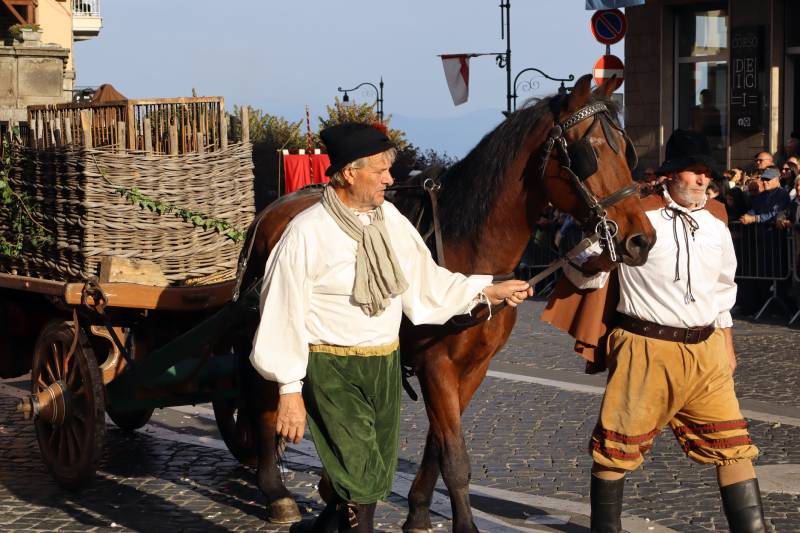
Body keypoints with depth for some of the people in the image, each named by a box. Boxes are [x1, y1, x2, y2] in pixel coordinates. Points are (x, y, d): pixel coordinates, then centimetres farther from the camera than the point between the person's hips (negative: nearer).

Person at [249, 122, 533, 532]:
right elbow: (284, 316, -12)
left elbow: (425, 282, 12)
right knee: (361, 482, -6)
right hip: (331, 370, -6)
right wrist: (290, 392, -12)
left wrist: (488, 291, 5)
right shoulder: (306, 233, -16)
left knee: (377, 478, 16)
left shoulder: (391, 219, 3)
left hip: (385, 364, 7)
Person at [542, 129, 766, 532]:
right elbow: (579, 270, -1)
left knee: (732, 443, 2)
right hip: (647, 348, -4)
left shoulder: (716, 221, 10)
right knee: (618, 446, 3)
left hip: (706, 351, 5)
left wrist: (726, 345, 19)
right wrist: (600, 261, -23)